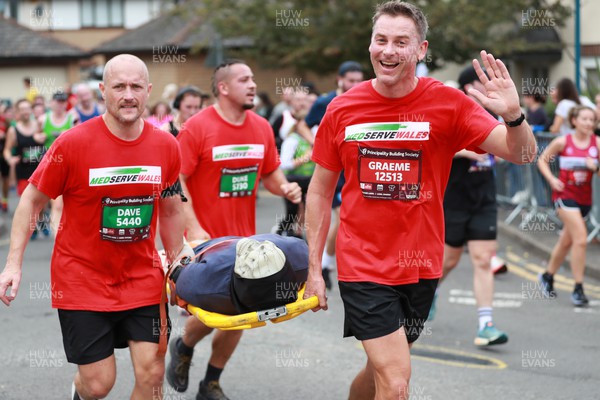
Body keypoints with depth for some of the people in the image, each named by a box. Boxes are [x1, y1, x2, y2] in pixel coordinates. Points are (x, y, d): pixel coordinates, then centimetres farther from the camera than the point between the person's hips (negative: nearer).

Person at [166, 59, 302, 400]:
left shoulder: (262, 128, 6)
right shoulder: (198, 127, -11)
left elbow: (271, 172, 18)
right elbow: (176, 181, -12)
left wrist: (284, 187, -6)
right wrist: (193, 229, -19)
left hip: (244, 238, 5)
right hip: (206, 238, -5)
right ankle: (183, 348, 28)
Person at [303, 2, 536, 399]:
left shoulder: (448, 104, -7)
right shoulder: (341, 110, -4)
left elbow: (522, 154, -14)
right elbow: (320, 191, 6)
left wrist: (513, 115, -36)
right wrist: (314, 269, 3)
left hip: (420, 268, 2)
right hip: (363, 266, -1)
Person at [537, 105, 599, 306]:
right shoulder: (562, 142, -8)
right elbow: (542, 160, 4)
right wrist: (551, 179, -9)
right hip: (565, 194, -4)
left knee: (566, 242, 17)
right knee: (581, 238, -17)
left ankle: (548, 276, 39)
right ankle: (578, 288, -11)